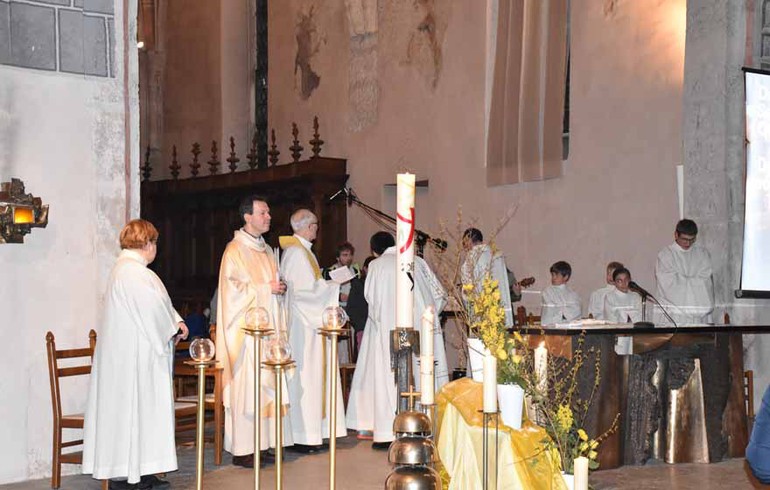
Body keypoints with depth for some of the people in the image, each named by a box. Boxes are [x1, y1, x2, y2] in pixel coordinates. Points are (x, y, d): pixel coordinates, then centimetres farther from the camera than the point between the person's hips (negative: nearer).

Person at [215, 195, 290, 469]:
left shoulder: (266, 250, 17)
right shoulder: (236, 249, -8)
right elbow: (232, 289, -15)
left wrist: (278, 288, 5)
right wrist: (265, 288, -14)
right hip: (246, 330, -8)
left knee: (264, 383, 7)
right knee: (246, 384, -8)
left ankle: (261, 444, 12)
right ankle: (243, 449, -3)